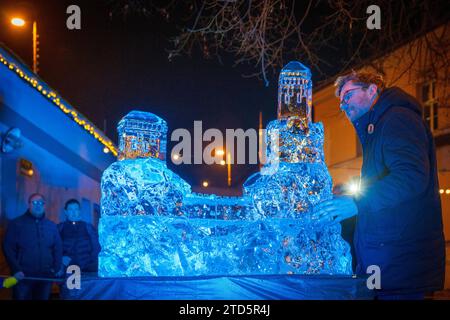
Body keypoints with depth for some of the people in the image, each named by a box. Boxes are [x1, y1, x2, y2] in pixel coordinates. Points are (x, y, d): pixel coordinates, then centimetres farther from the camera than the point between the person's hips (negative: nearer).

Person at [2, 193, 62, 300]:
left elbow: (58, 248, 16)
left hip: (46, 276, 3)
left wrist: (57, 268, 4)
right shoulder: (16, 224, 2)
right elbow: (8, 248, -4)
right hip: (23, 276, -3)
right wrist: (16, 270, -12)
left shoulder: (51, 226, 14)